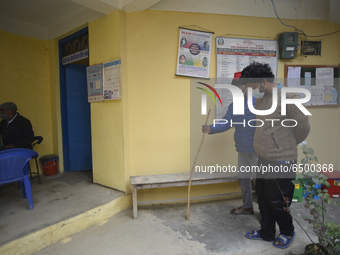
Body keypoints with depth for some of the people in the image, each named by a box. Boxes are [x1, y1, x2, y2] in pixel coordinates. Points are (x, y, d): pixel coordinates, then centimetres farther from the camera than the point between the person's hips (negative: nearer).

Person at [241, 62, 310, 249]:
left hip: (281, 162, -8)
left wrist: (289, 145, 4)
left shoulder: (289, 97, -18)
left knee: (276, 202, 9)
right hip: (263, 160, 8)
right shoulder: (261, 98, 6)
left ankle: (287, 232, 38)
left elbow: (303, 127, -11)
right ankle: (266, 233, 39)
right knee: (262, 198, 19)